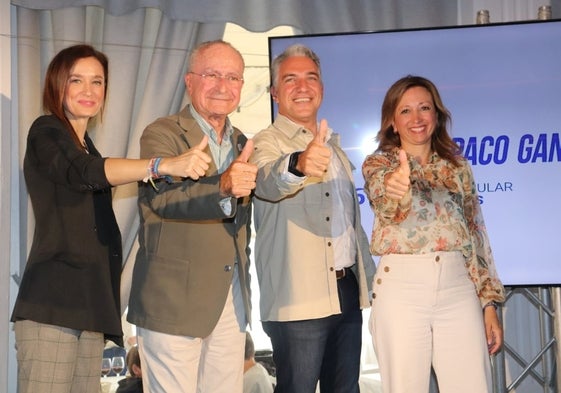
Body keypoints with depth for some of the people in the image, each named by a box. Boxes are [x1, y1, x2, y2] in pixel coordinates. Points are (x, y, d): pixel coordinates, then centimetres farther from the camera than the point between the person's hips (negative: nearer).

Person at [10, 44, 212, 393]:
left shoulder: (85, 146, 22)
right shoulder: (46, 132, -2)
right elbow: (87, 172, -23)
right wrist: (165, 165, -36)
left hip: (89, 304, 8)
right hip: (51, 304, -8)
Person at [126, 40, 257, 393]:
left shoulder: (242, 144, 14)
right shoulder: (162, 134, -7)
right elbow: (163, 196, -26)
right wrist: (223, 187, -41)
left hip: (232, 304, 6)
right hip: (174, 302, -6)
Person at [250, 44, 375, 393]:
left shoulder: (333, 146, 18)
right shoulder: (267, 142, -5)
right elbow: (268, 182, -29)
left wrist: (369, 275, 20)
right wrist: (298, 165, -51)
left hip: (348, 291, 7)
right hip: (301, 299, -7)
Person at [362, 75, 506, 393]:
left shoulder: (457, 166, 12)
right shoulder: (378, 163, 2)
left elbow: (477, 233, 12)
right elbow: (385, 203, -21)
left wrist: (489, 302, 6)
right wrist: (396, 190, -46)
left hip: (459, 286, 3)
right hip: (401, 288, -2)